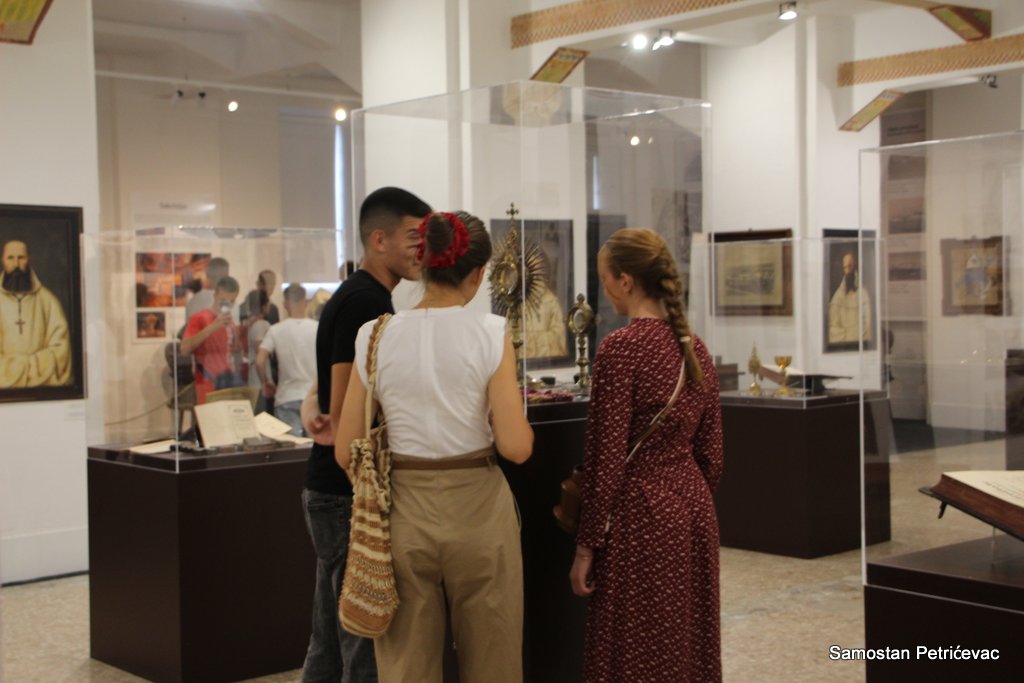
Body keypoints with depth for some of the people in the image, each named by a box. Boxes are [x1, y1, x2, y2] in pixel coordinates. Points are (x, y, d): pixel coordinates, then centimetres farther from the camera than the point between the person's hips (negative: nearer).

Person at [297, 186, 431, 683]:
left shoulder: (356, 297, 16)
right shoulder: (366, 302, -16)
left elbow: (327, 389, 15)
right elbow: (348, 413, -20)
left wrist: (312, 413, -4)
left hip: (334, 491, 10)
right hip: (350, 496, -10)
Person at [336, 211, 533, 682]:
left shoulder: (375, 337, -2)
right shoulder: (489, 334, -9)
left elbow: (345, 453, 0)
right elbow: (515, 447, -13)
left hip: (403, 514, 2)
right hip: (477, 511, -2)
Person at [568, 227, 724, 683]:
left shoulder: (621, 346, -15)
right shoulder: (694, 346, 6)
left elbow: (606, 458, -16)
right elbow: (710, 452, 10)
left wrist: (587, 546, -10)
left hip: (641, 514, -7)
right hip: (694, 509, 8)